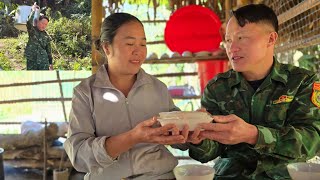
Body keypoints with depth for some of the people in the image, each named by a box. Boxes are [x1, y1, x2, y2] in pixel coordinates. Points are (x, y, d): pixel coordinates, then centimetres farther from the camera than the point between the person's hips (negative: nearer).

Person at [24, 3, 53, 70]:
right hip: (31, 60, -2)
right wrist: (33, 10, -12)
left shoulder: (46, 36, 7)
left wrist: (50, 63, 11)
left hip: (43, 61, 2)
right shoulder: (32, 30, -1)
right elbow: (29, 22, -23)